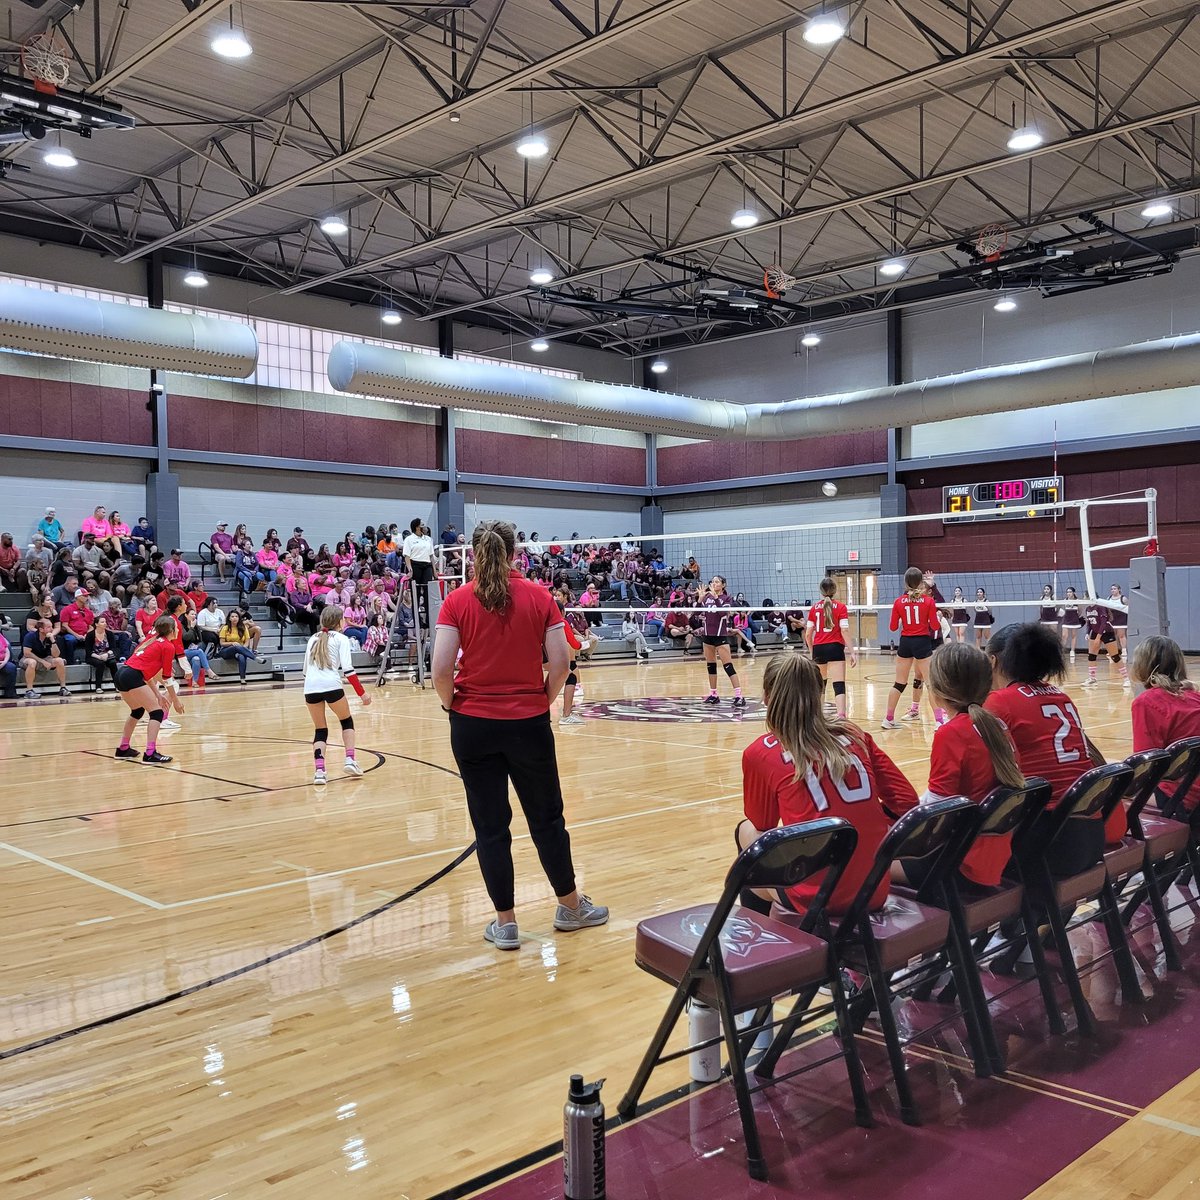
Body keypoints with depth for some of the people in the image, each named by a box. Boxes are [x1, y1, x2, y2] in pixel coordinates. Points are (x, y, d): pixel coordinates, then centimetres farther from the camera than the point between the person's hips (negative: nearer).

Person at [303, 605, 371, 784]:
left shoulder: (313, 639, 23)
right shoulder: (341, 638, 9)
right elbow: (347, 668, -4)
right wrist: (362, 693, -3)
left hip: (310, 687, 4)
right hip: (331, 685, -4)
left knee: (320, 730, 15)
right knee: (347, 721, 21)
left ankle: (319, 770, -2)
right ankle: (350, 760, 8)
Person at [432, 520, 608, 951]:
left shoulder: (457, 601, -6)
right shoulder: (539, 597, -3)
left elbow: (441, 669, -12)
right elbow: (560, 662, -6)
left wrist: (452, 705, 4)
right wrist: (544, 700, 9)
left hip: (473, 725, 0)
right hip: (529, 723, 1)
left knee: (490, 825, 9)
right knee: (547, 817, 16)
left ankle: (505, 923, 17)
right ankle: (570, 906, 29)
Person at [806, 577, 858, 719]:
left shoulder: (814, 608, 8)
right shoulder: (841, 607, 0)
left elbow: (808, 634, 7)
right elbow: (845, 631, -9)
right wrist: (852, 652, -8)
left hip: (818, 649, 4)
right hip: (835, 648, -4)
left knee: (820, 684, 21)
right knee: (839, 685, -11)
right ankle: (841, 716, -28)